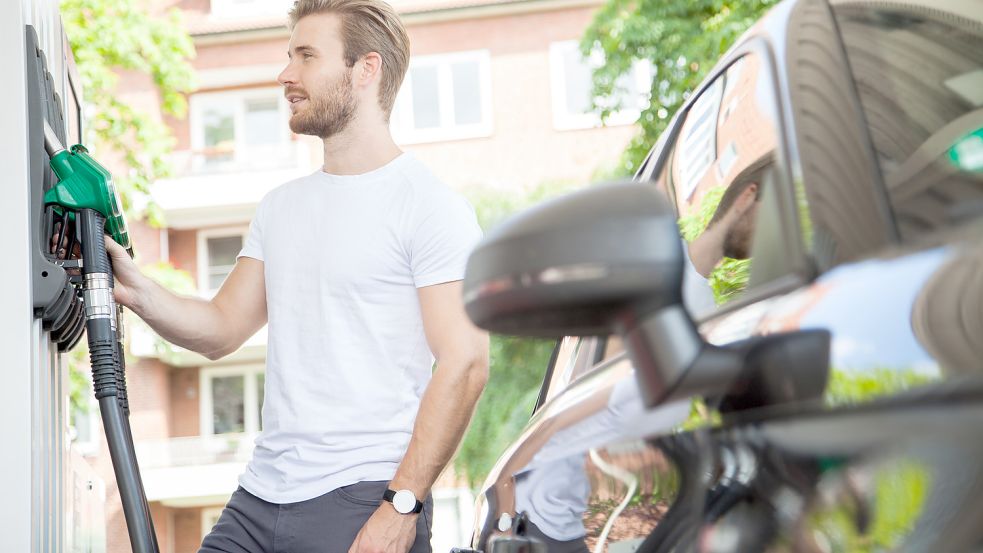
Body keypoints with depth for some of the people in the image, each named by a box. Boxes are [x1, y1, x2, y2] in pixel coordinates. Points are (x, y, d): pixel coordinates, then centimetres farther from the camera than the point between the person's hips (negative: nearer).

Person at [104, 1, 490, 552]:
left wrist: (402, 505, -18)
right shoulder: (280, 207, 16)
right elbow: (222, 328, 17)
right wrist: (137, 290, -1)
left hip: (364, 502, -6)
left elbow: (464, 365, -13)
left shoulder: (430, 205, -6)